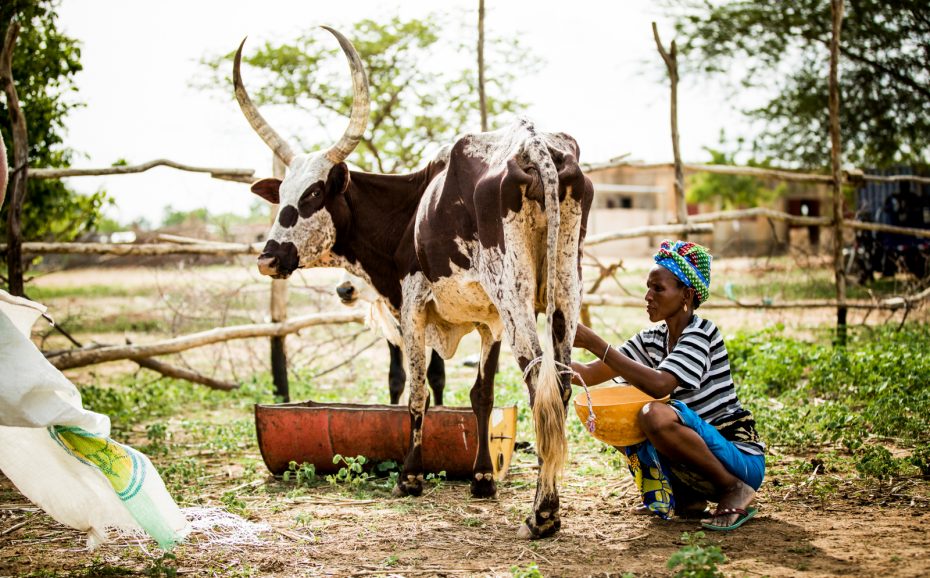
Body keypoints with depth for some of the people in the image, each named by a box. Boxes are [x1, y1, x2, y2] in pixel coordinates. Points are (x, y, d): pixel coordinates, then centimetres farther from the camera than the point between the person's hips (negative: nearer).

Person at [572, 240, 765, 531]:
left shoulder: (701, 335, -16)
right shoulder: (651, 340, 7)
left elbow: (659, 385, -33)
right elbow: (590, 375, 2)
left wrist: (593, 342, -33)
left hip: (741, 459, -8)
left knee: (655, 415, -31)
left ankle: (734, 491, -13)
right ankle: (687, 499, 7)